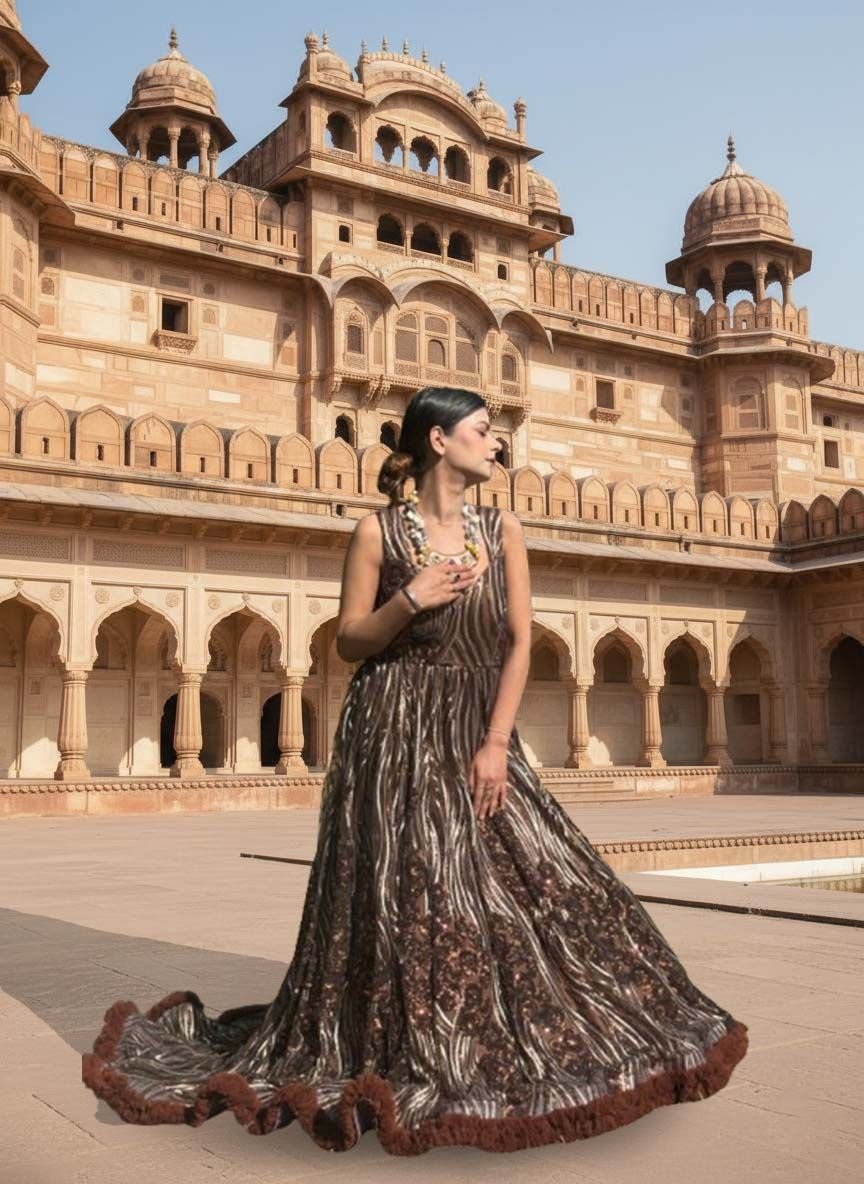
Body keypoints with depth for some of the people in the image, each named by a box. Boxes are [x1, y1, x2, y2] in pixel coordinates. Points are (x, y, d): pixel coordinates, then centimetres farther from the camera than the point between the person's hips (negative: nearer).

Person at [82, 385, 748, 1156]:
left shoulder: (504, 530, 5)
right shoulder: (379, 530, -3)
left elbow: (520, 641, 0)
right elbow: (349, 642, 0)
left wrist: (497, 743, -9)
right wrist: (409, 602, -17)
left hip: (477, 734, 4)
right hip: (394, 735, -3)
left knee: (535, 881, 0)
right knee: (399, 902, -1)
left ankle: (501, 1056, 18)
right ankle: (397, 1065, 16)